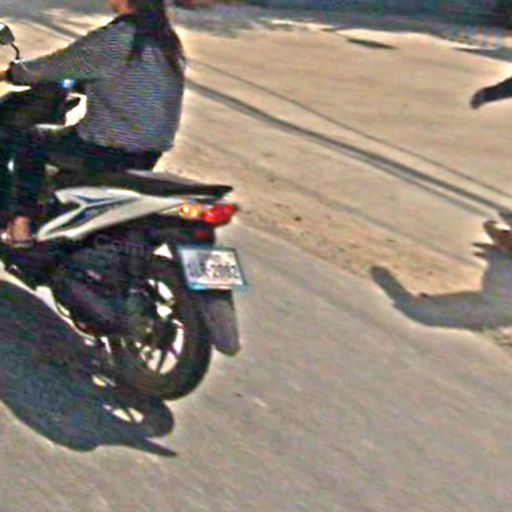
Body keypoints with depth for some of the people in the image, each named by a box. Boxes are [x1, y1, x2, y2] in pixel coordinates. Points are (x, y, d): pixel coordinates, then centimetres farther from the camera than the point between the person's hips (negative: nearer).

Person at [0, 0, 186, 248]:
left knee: (32, 138, 17)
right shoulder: (169, 40, 4)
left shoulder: (110, 40, -17)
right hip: (153, 152, 7)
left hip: (108, 149, -7)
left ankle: (22, 225, 14)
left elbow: (53, 67, -7)